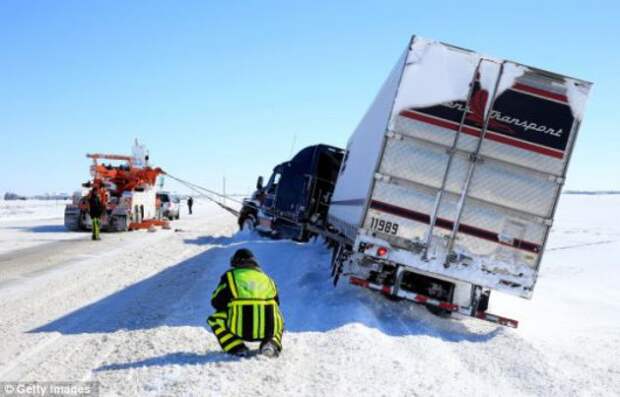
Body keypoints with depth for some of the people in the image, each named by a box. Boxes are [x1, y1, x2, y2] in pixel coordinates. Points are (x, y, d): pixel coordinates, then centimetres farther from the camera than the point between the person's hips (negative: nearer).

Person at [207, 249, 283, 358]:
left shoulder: (230, 275, 12)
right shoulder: (266, 277, 22)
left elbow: (216, 302, 13)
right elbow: (276, 305, 28)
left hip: (241, 328, -3)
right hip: (269, 328, 3)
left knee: (214, 319, 22)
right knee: (279, 321, 38)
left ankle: (238, 349, 3)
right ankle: (272, 344, 6)